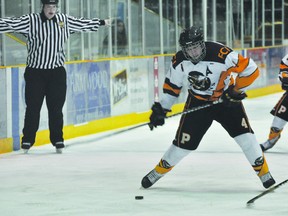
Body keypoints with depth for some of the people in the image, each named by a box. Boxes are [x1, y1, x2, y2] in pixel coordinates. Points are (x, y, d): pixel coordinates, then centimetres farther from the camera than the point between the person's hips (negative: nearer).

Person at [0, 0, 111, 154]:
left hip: (57, 72, 3)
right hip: (35, 72, -2)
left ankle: (58, 141, 14)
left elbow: (83, 24, 19)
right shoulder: (31, 21, -8)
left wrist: (101, 22, 27)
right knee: (33, 108, 1)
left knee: (56, 108, 5)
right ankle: (27, 141, 10)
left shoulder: (64, 20, 5)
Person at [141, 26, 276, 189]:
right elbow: (172, 85, 2)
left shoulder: (220, 53, -30)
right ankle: (160, 170, 23)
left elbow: (250, 69, -23)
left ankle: (263, 171, -1)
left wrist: (236, 90, -22)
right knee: (184, 141, 1)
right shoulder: (179, 61, -15)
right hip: (198, 102, 2)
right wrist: (161, 109, -1)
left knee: (244, 134, -16)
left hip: (226, 99, -2)